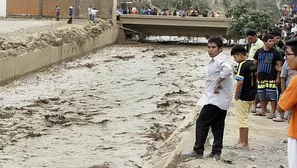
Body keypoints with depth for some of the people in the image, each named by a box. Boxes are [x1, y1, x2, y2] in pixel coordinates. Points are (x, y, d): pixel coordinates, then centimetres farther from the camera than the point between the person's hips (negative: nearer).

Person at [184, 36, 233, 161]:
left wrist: (218, 82, -28)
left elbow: (228, 69, -37)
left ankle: (198, 151, 1)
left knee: (201, 123, -3)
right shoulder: (214, 61, 15)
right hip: (221, 100, 10)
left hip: (215, 99, -10)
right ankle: (216, 152, 15)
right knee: (217, 126, 11)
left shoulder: (220, 60, -16)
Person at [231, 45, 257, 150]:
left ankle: (245, 144, 6)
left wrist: (236, 95, -12)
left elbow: (240, 82, -23)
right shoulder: (252, 64, 8)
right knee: (243, 118, 18)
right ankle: (241, 141, 26)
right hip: (252, 95, 8)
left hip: (243, 97, -8)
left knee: (243, 120, 1)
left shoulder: (242, 65, -17)